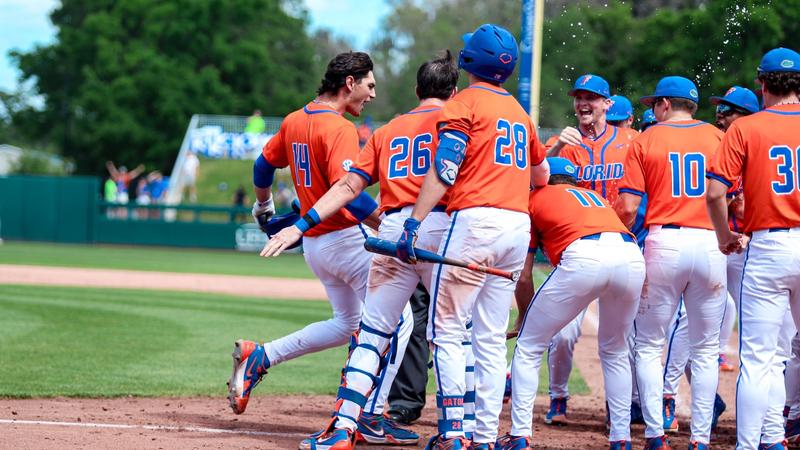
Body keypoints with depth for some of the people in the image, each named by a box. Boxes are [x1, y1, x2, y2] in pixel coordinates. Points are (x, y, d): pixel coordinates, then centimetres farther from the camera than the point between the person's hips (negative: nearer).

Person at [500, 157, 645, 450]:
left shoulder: (536, 198, 26)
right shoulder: (595, 196, 38)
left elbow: (524, 277, 23)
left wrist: (525, 316, 38)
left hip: (583, 258, -4)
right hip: (633, 257, 4)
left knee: (529, 347, 11)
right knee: (615, 351, 27)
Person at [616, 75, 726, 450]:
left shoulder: (646, 140, 4)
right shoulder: (717, 137, 9)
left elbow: (628, 208, -3)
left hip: (664, 241, -2)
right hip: (710, 244, 2)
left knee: (649, 346, 7)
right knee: (705, 349, 7)